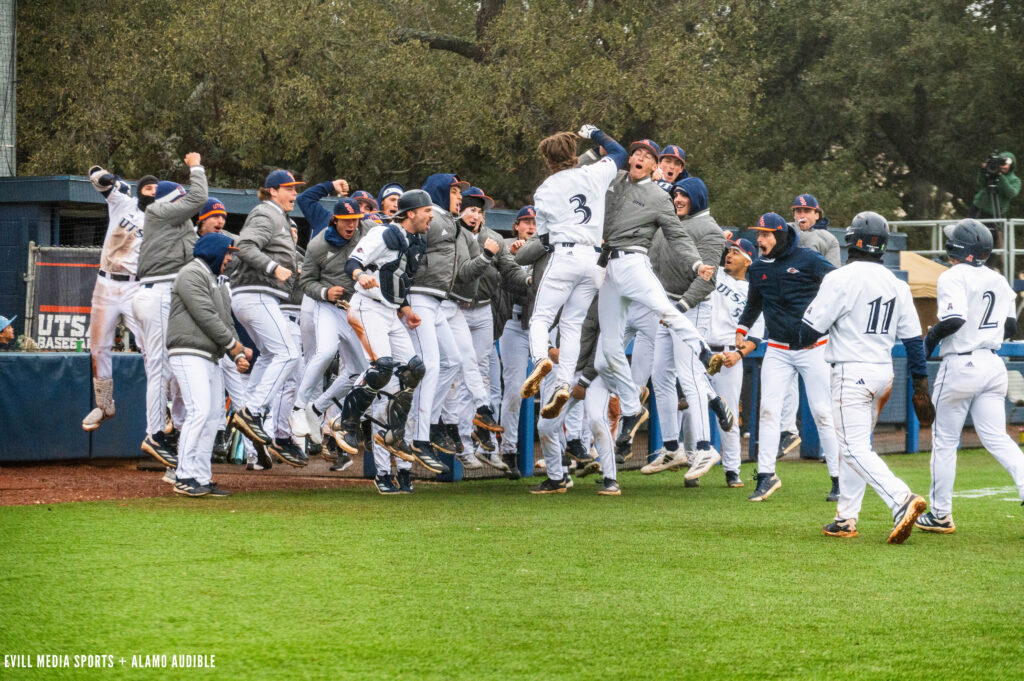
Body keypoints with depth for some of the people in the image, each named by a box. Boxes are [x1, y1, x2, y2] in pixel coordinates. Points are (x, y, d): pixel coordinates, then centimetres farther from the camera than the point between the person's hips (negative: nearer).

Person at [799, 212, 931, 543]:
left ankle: (902, 500, -27)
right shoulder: (897, 284, 7)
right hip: (884, 372, 7)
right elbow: (913, 339, 8)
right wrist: (920, 386, 12)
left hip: (852, 374, -7)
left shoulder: (841, 278, -13)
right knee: (853, 444, 17)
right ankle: (846, 519, 19)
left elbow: (810, 330, -11)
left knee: (855, 449, -9)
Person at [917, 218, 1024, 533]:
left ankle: (941, 514, 14)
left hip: (960, 365, -6)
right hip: (993, 364, 6)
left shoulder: (954, 277, -12)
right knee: (996, 438, 6)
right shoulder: (999, 281, 10)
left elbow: (954, 319, -25)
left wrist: (931, 337, -9)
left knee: (944, 441, 7)